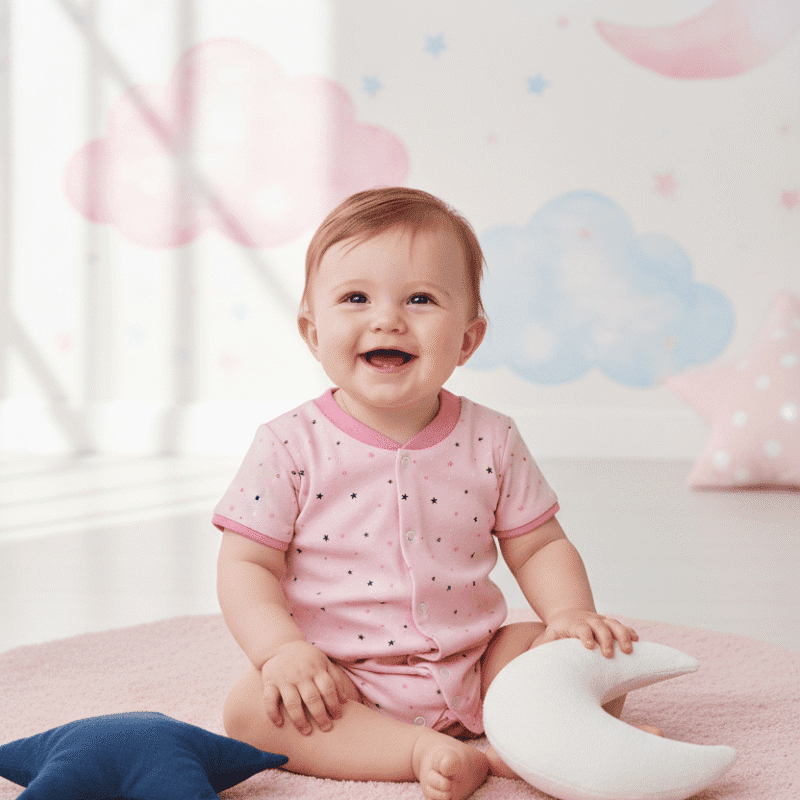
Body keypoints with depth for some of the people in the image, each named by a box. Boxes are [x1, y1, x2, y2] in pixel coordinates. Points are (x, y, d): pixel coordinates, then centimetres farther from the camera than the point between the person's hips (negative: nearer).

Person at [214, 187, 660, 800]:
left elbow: (540, 547, 7)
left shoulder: (491, 442, -1)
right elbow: (247, 565, -7)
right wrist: (282, 650, -23)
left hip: (472, 665, 2)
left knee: (595, 658, -9)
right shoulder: (291, 446, -8)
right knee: (251, 708, -29)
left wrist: (571, 614, -12)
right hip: (338, 681, -2)